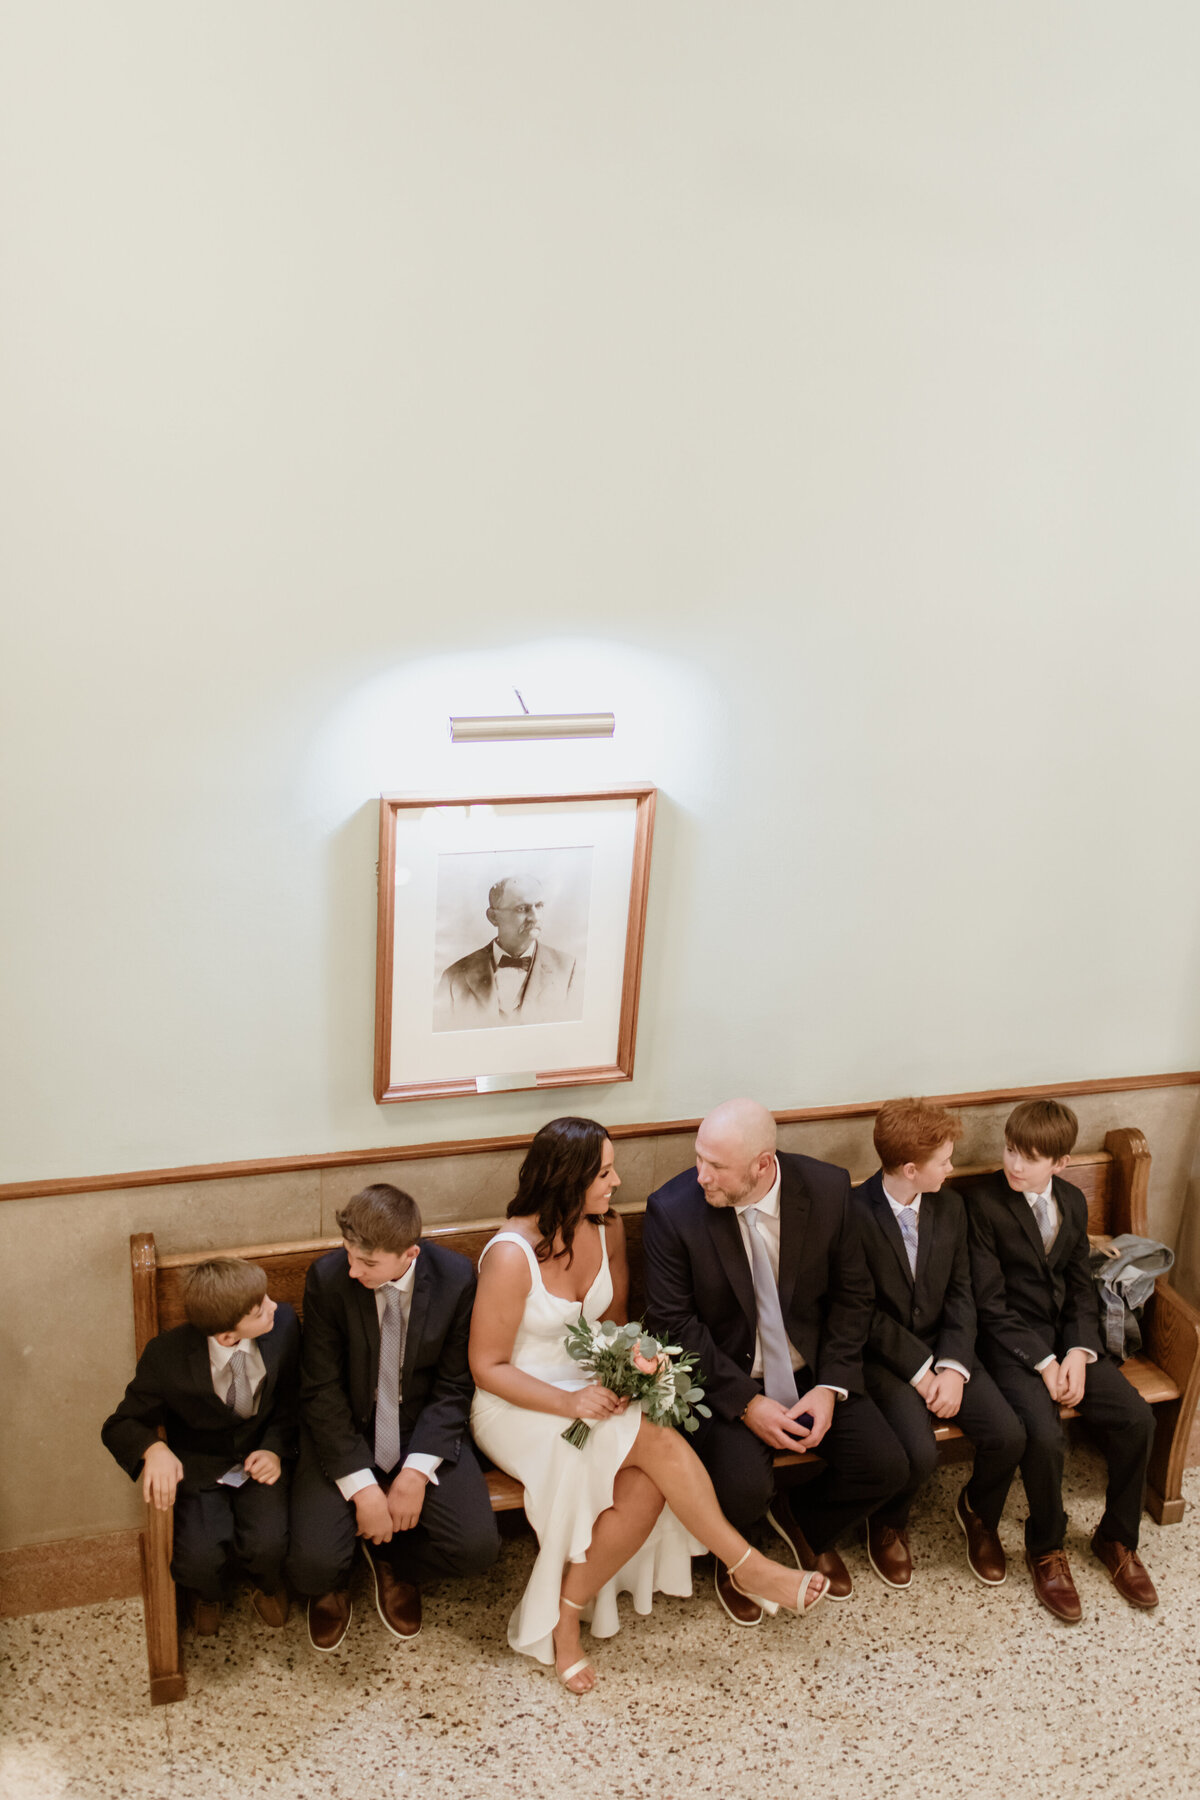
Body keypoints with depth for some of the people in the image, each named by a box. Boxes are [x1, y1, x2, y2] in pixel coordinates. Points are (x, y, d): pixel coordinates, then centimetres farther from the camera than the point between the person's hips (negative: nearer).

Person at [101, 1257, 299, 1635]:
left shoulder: (283, 1324, -18)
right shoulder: (166, 1356, -24)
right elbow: (120, 1426, -9)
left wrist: (276, 1448, -17)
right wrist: (154, 1448, -32)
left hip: (260, 1453, 1)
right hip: (198, 1465, -1)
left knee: (267, 1543, -25)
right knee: (202, 1556, -24)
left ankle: (268, 1586, 16)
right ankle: (210, 1596, 18)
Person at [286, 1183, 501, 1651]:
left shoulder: (456, 1278, -14)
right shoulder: (328, 1278, -18)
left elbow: (452, 1386, -6)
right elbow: (321, 1390, -13)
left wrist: (417, 1472, -18)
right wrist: (361, 1487, -19)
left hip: (424, 1431, 1)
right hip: (342, 1435, -1)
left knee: (478, 1547, -18)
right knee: (312, 1565, -22)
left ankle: (395, 1564, 17)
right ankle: (331, 1587, 20)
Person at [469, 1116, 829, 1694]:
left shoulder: (607, 1228, -1)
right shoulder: (511, 1256, -21)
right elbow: (487, 1368, -15)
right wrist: (568, 1402, -27)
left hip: (589, 1391, 6)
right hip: (517, 1406, -6)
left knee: (646, 1490, -25)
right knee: (658, 1441, -28)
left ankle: (562, 1614, -8)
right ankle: (749, 1568, -12)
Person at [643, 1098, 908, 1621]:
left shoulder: (827, 1189, -11)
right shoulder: (673, 1210, -18)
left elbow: (851, 1295, 0)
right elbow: (673, 1322, -13)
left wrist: (831, 1387, -11)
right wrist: (746, 1403, -19)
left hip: (810, 1368, 3)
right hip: (725, 1378, -3)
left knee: (885, 1467, -13)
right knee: (742, 1488, -27)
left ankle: (805, 1522, 21)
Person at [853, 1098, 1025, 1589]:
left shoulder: (950, 1207, 2)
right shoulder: (854, 1214, -17)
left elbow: (960, 1294, 3)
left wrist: (953, 1367, -11)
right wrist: (919, 1369, -17)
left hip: (943, 1346, 5)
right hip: (883, 1356, -5)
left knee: (1008, 1436, -16)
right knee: (919, 1453, -27)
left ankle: (978, 1512, 19)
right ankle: (887, 1527, 8)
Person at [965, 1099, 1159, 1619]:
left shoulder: (1073, 1203, 6)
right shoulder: (983, 1201, -13)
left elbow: (1081, 1288, 9)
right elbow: (990, 1303, -13)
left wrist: (1079, 1352, -8)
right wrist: (1042, 1362, -19)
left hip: (1067, 1336, 6)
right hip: (1011, 1339, -5)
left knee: (1137, 1418, -12)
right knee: (1044, 1434, -28)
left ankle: (1117, 1539, 12)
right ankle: (1045, 1548, 0)